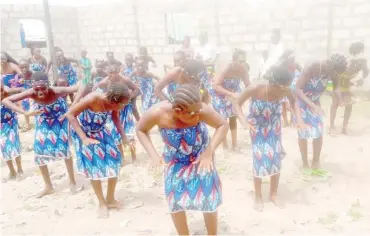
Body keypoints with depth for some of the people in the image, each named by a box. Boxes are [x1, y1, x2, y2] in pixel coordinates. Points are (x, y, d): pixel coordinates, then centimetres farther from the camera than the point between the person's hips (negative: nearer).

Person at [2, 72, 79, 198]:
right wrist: (26, 112, -41)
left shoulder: (56, 91, -37)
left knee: (64, 148, -4)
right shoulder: (31, 93, -32)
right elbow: (5, 100, -31)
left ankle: (72, 182, 17)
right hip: (43, 121, 3)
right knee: (39, 151, 3)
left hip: (59, 120, -3)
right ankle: (48, 186, 20)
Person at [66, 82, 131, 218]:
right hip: (84, 132, -5)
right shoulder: (92, 99, -35)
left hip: (100, 132, 5)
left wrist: (124, 138, -11)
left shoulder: (113, 104, -19)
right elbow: (70, 114, -30)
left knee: (114, 161, 0)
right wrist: (84, 138, -34)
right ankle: (102, 203, 14)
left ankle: (110, 199, 18)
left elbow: (116, 120, 0)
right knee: (94, 166, -4)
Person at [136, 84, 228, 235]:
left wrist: (209, 152, -27)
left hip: (201, 159, -1)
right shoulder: (157, 113, -32)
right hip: (175, 162, 1)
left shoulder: (201, 110, -35)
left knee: (208, 200, 6)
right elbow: (141, 130, -12)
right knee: (175, 201, 9)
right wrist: (153, 154, -22)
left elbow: (223, 125, -19)